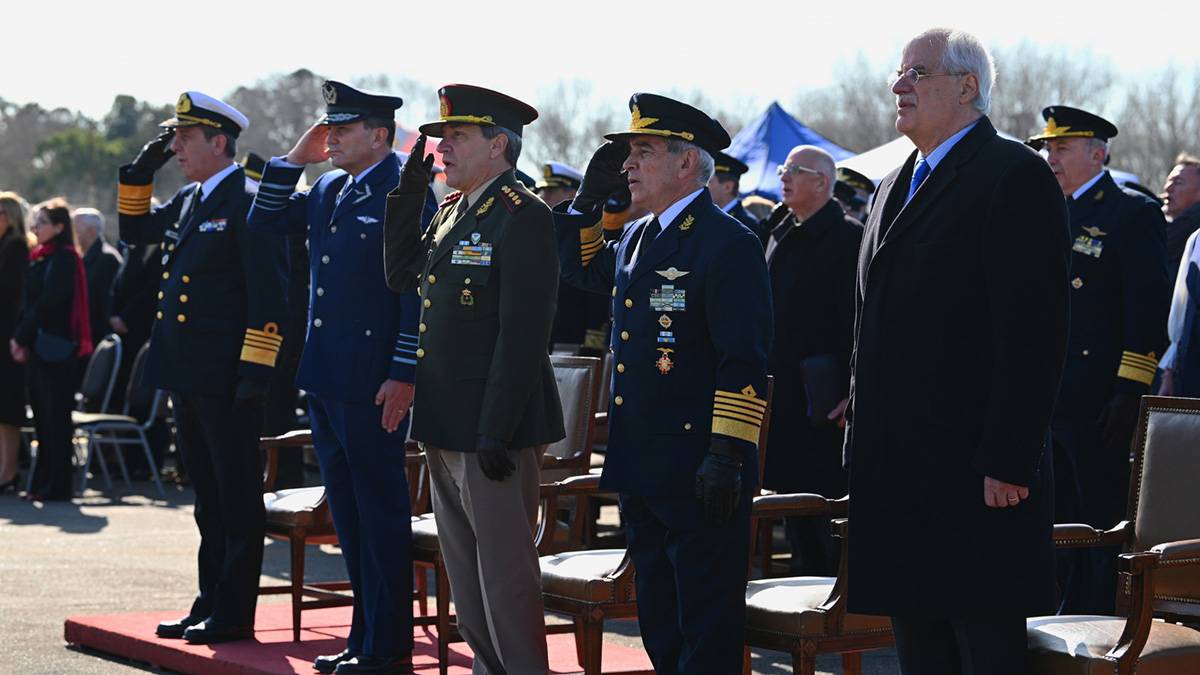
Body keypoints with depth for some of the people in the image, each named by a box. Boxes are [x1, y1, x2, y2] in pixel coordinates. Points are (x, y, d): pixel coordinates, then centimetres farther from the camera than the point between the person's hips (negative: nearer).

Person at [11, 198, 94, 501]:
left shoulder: (63, 258, -10)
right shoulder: (39, 257, 15)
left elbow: (48, 303, -16)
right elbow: (29, 302, 14)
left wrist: (21, 337, -11)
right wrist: (21, 338, 2)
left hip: (56, 348, -8)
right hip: (38, 347, 8)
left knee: (55, 416, -4)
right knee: (42, 416, 10)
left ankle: (56, 486, -1)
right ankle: (43, 482, 15)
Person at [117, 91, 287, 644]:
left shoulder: (249, 199, -12)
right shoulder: (188, 200, 14)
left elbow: (268, 292, -17)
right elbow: (134, 230, 30)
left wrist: (256, 369, -20)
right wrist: (140, 171, 15)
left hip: (227, 379, -9)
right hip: (187, 374, 9)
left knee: (237, 497, -1)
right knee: (208, 496, 15)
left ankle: (234, 614, 3)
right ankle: (210, 604, 22)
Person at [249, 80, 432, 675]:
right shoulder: (327, 190, 12)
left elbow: (418, 289, -15)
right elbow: (264, 222, 18)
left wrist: (404, 376, -18)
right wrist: (295, 158, 7)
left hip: (373, 385, -8)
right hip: (324, 379, 8)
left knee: (381, 512, -1)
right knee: (348, 513, 13)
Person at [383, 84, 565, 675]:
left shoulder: (521, 216, -15)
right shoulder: (452, 210, 13)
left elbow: (524, 333, -20)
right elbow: (400, 275, 14)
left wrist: (498, 433, -22)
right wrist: (409, 189, 6)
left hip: (494, 428, -9)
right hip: (445, 427, 9)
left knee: (505, 575, -2)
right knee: (464, 575, 16)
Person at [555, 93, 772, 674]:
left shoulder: (729, 245, -13)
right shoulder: (636, 239, 13)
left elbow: (746, 363, -18)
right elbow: (580, 267, 32)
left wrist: (727, 455, -23)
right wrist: (592, 194, 16)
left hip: (700, 477, -9)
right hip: (639, 469, 9)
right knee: (658, 622, 16)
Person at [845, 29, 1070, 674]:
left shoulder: (1014, 176, -9)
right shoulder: (895, 187, 19)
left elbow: (1033, 334, -16)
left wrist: (1007, 463, -20)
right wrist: (862, 445, 16)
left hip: (974, 475, -9)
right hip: (896, 474, 9)